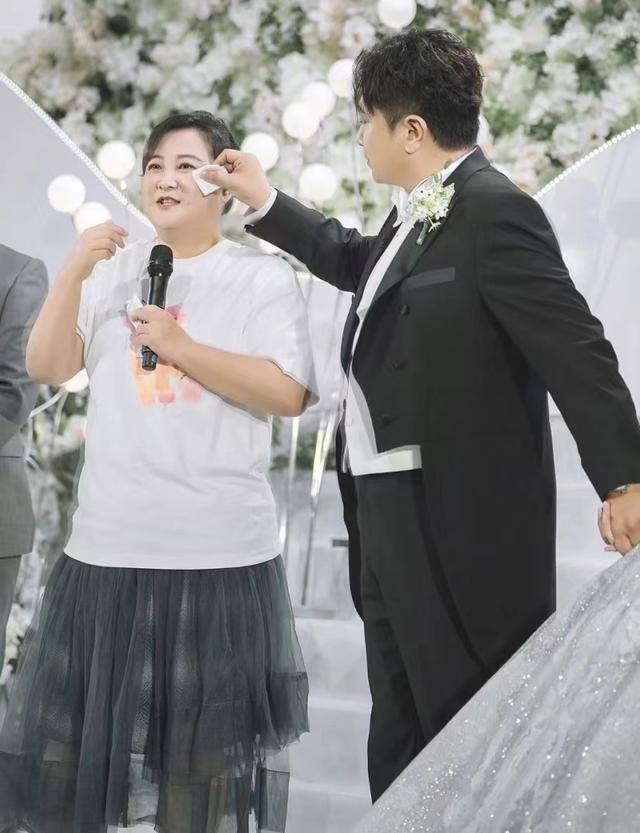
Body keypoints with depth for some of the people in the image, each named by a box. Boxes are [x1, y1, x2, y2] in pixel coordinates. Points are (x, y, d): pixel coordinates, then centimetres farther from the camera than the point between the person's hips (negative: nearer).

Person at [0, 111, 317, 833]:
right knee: (80, 732, 8)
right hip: (109, 548, 3)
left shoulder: (264, 278, 2)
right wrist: (74, 273, -9)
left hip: (218, 554, -3)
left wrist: (179, 347, -13)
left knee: (207, 742, 7)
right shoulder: (112, 272, 12)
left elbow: (288, 394, -9)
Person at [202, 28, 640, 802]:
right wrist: (263, 203, 33)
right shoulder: (419, 215, 12)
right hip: (390, 513, 10)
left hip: (457, 523, -10)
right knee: (400, 744, 18)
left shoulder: (496, 213, -16)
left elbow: (574, 347, -20)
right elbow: (356, 261, 33)